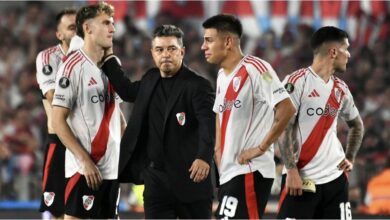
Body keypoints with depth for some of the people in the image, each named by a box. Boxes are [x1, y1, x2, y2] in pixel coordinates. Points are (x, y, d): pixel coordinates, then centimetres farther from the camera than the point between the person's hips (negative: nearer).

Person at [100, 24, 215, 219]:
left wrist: (204, 157, -41)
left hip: (190, 178, -6)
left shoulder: (197, 85, -11)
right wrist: (107, 56, 24)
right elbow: (127, 91, 31)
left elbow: (208, 123, -24)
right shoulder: (151, 80, 11)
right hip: (156, 178, 6)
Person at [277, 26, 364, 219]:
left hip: (335, 177, 6)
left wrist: (350, 158, 16)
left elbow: (356, 125, 29)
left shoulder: (341, 89, 12)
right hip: (302, 178, -6)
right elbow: (283, 128, -14)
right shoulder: (297, 82, -9)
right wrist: (292, 170, -18)